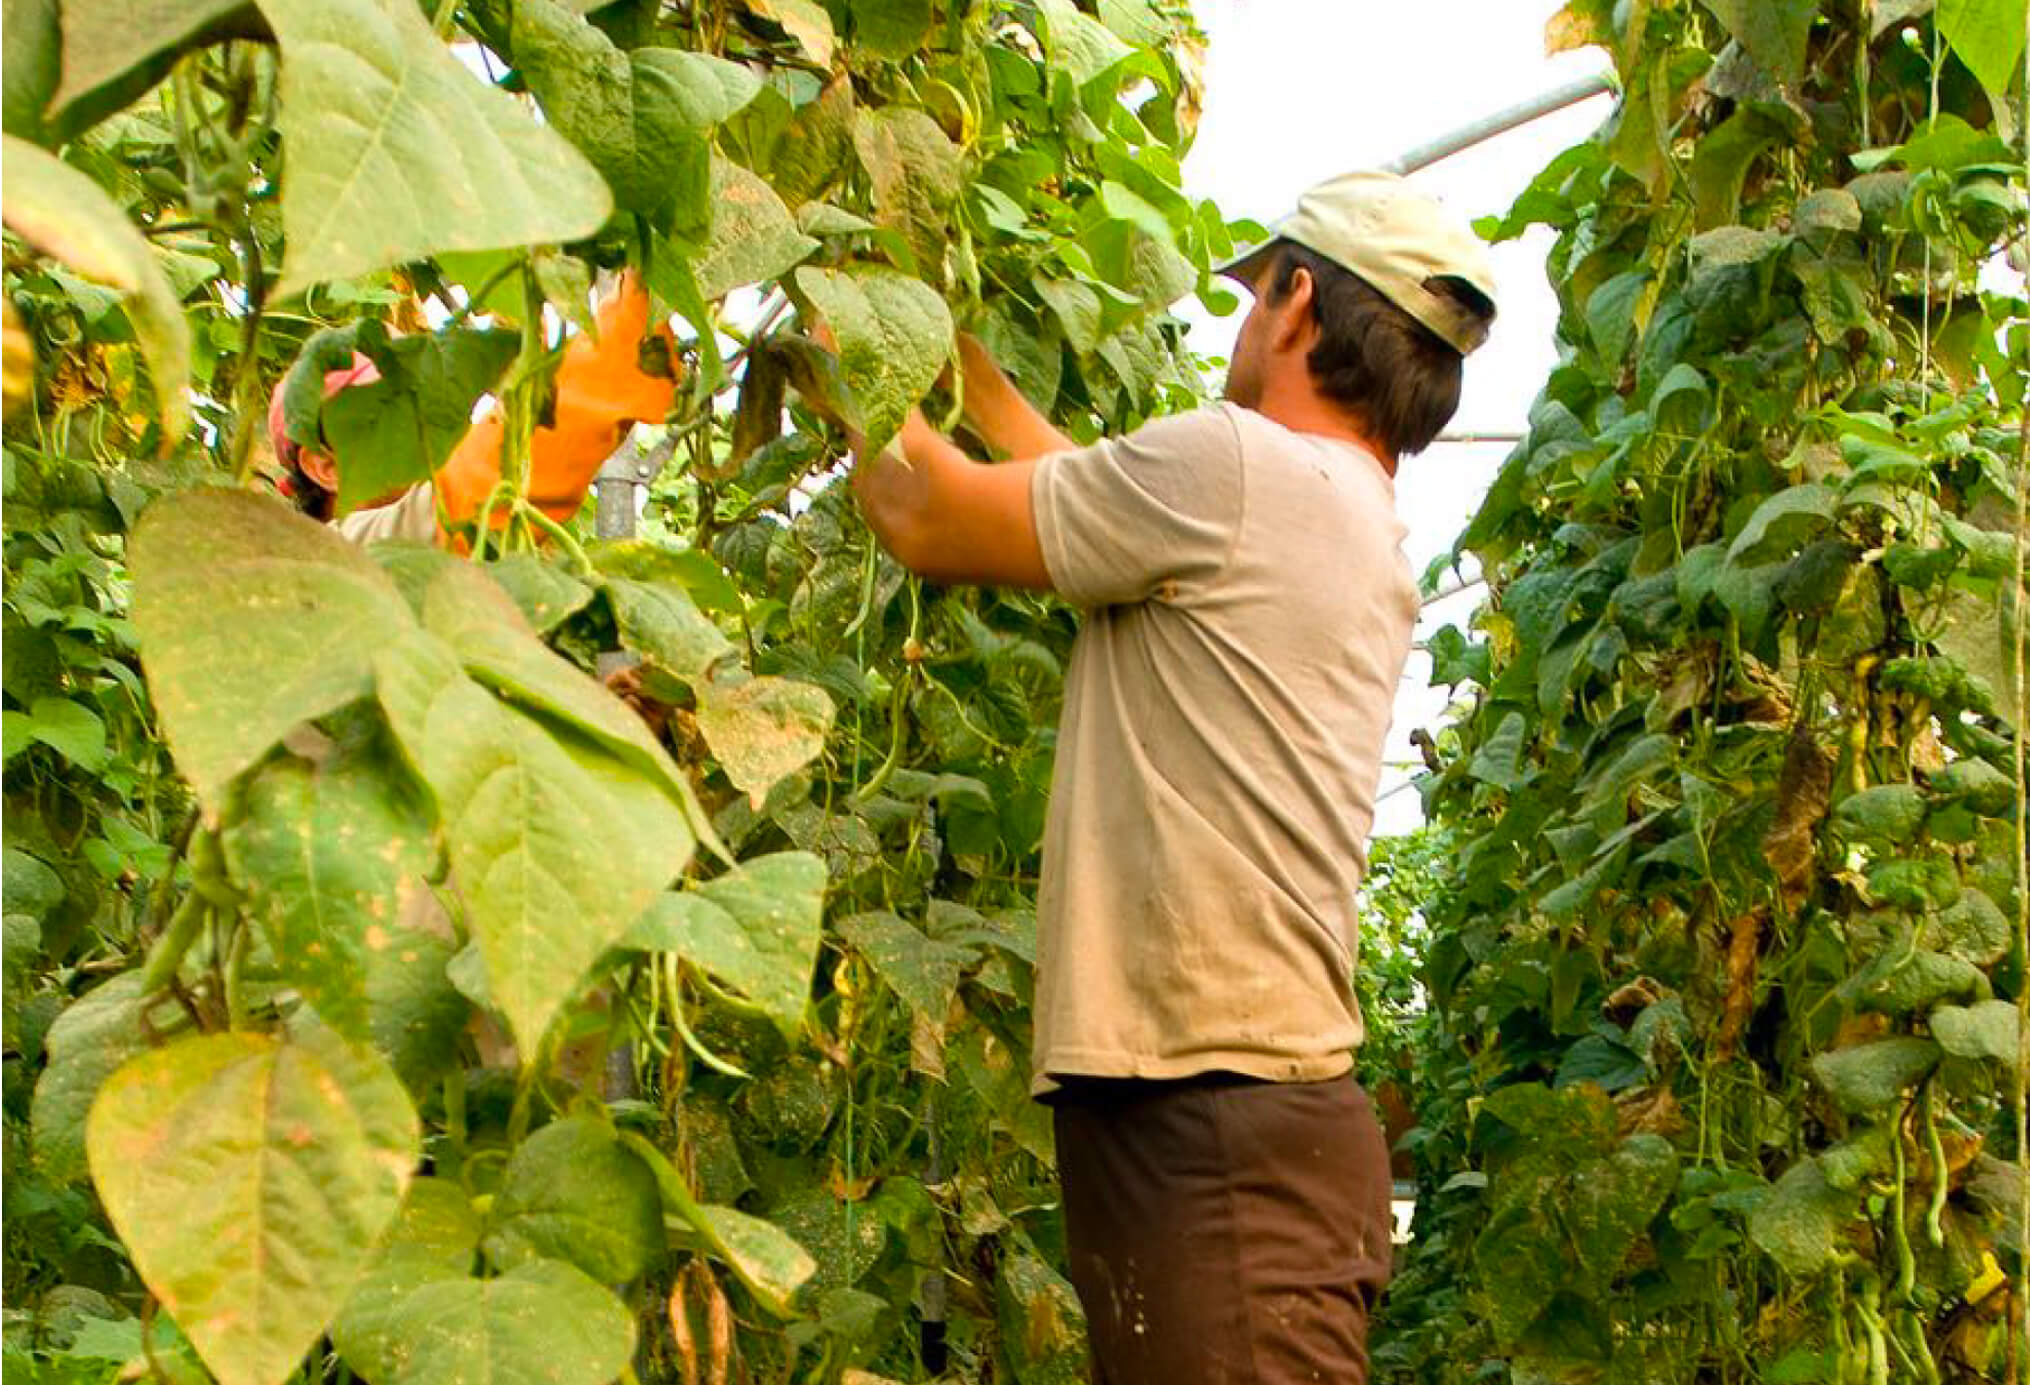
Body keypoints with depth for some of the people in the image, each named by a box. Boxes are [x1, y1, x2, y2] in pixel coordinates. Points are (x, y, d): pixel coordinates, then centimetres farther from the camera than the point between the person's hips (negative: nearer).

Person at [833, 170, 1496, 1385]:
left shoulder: (1237, 466, -10)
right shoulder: (1363, 525, 18)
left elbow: (932, 520, -2)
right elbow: (1084, 494, 29)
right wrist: (961, 360, 38)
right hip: (1260, 1113, 9)